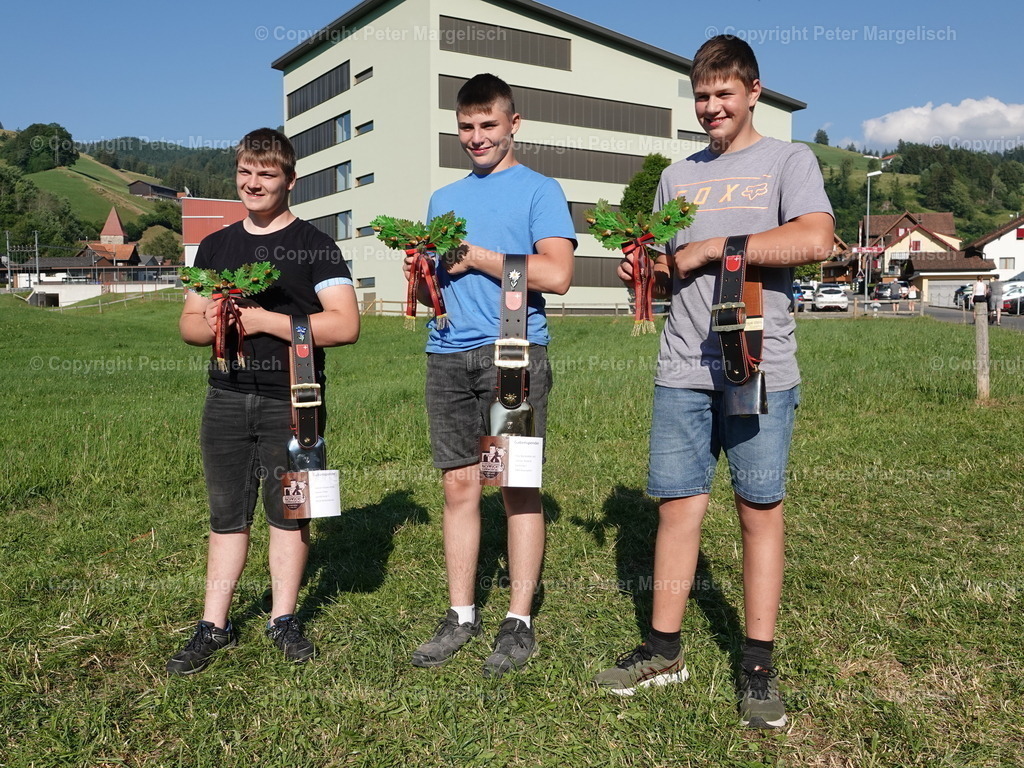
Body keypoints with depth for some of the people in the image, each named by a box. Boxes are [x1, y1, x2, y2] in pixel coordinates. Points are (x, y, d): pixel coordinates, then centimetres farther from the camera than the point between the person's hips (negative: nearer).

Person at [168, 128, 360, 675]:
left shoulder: (314, 246, -2)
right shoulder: (216, 247, 14)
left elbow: (345, 325, -13)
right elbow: (188, 322, 17)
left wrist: (264, 320, -16)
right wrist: (211, 322, -8)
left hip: (292, 402, -4)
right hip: (227, 399, 4)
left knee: (288, 511, 7)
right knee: (226, 514, 9)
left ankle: (283, 619, 22)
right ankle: (213, 626, 19)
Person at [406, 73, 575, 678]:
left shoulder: (540, 190, 4)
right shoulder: (444, 198, 22)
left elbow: (557, 274, -11)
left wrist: (475, 256, -8)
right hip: (449, 356, 5)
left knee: (518, 487, -2)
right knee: (460, 485, 6)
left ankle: (519, 622, 8)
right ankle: (461, 616, 15)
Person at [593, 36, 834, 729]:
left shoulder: (788, 161, 5)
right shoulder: (678, 177, 19)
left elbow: (816, 239, -14)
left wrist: (713, 247, -12)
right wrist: (644, 272, 0)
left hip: (761, 371, -4)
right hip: (683, 372, 4)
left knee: (761, 512, 3)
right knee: (678, 507, 5)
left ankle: (759, 668, 14)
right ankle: (665, 651, 17)